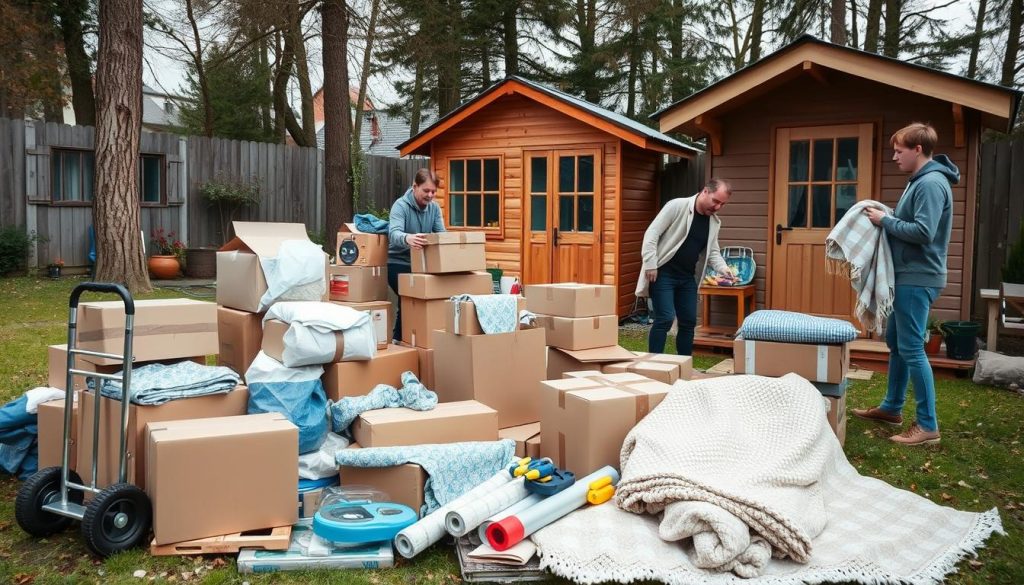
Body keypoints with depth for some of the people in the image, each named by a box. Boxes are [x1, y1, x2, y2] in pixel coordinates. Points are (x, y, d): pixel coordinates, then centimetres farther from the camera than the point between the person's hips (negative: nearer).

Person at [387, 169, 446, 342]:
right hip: (397, 263, -6)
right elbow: (394, 233, -36)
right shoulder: (401, 205, -19)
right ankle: (399, 337, -1)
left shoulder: (434, 207, -1)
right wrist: (407, 238, -59)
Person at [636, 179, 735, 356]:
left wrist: (723, 268, -7)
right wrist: (651, 265, -21)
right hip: (663, 273, -7)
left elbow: (712, 252, 14)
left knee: (689, 321, 8)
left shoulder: (715, 222, 7)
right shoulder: (677, 206, -14)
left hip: (687, 277, 7)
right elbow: (651, 234, -16)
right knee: (665, 319, -13)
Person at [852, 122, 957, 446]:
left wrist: (885, 221, -15)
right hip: (907, 276, 11)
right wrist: (887, 217, 6)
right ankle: (892, 407, 28)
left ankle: (928, 425, 0)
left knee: (911, 349, -7)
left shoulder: (932, 183, -17)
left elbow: (923, 232, -26)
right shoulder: (920, 181, 15)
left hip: (918, 279, -11)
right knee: (895, 342, 17)